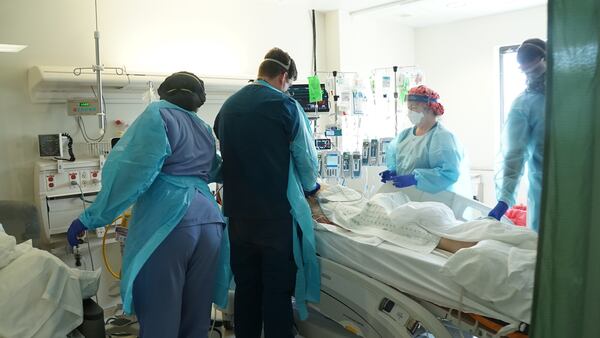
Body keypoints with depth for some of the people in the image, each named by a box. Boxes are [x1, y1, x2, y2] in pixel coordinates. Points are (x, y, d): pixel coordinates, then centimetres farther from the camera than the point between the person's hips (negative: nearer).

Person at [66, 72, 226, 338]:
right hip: (209, 222, 7)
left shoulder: (158, 114, 2)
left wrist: (91, 218, -7)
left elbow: (131, 169, -10)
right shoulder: (204, 129, 21)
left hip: (169, 223, -6)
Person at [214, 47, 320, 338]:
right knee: (278, 291, 4)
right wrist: (310, 187, 17)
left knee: (246, 289, 15)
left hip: (237, 213, 6)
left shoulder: (227, 107, 8)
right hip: (277, 213, -5)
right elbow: (307, 159, -3)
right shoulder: (286, 106, -8)